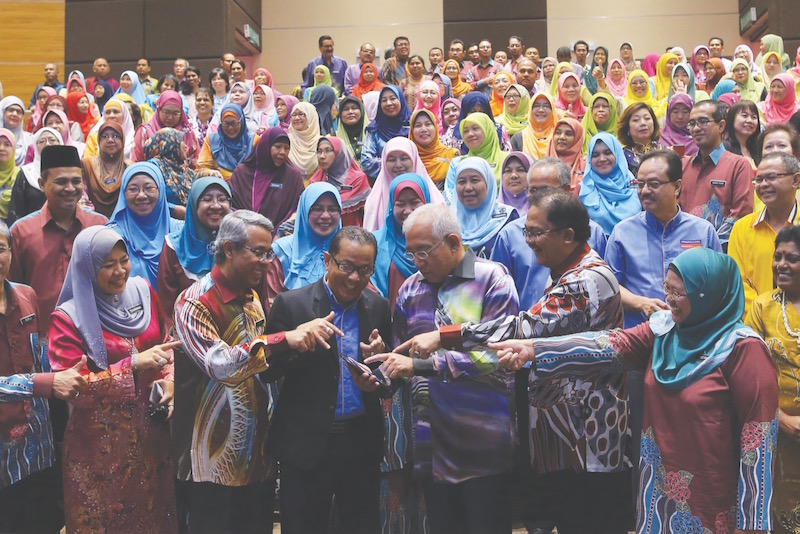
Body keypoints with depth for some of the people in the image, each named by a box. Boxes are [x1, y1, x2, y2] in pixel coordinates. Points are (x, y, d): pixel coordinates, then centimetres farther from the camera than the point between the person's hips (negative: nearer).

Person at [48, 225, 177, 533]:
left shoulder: (142, 292, 2)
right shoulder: (68, 317, -12)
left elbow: (165, 343, 13)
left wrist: (168, 378, -7)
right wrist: (134, 364, -25)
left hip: (150, 432, 4)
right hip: (100, 441, -4)